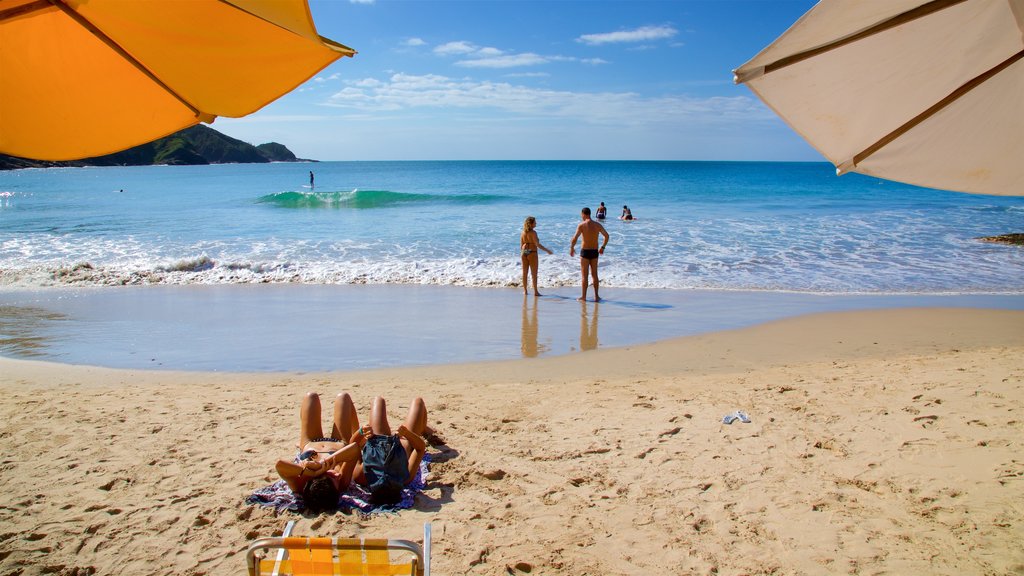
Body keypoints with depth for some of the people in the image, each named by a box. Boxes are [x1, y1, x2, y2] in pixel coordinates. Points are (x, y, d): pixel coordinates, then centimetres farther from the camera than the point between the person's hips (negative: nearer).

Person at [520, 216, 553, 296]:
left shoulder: (523, 232, 4)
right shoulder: (533, 232, -14)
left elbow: (521, 245, 8)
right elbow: (537, 244, -18)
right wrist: (547, 250, -12)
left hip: (524, 253, 6)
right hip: (532, 253, -6)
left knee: (524, 272, 12)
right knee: (534, 274, 1)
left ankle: (525, 290, 17)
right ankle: (535, 291, 3)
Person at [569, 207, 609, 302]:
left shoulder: (582, 225, -10)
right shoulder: (597, 225, 4)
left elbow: (575, 238, -19)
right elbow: (607, 236, 9)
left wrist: (571, 248, -4)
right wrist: (602, 247, 20)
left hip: (585, 251, -4)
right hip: (595, 252, 4)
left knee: (585, 275, 3)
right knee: (594, 274, 14)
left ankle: (584, 296, 7)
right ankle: (596, 296, 15)